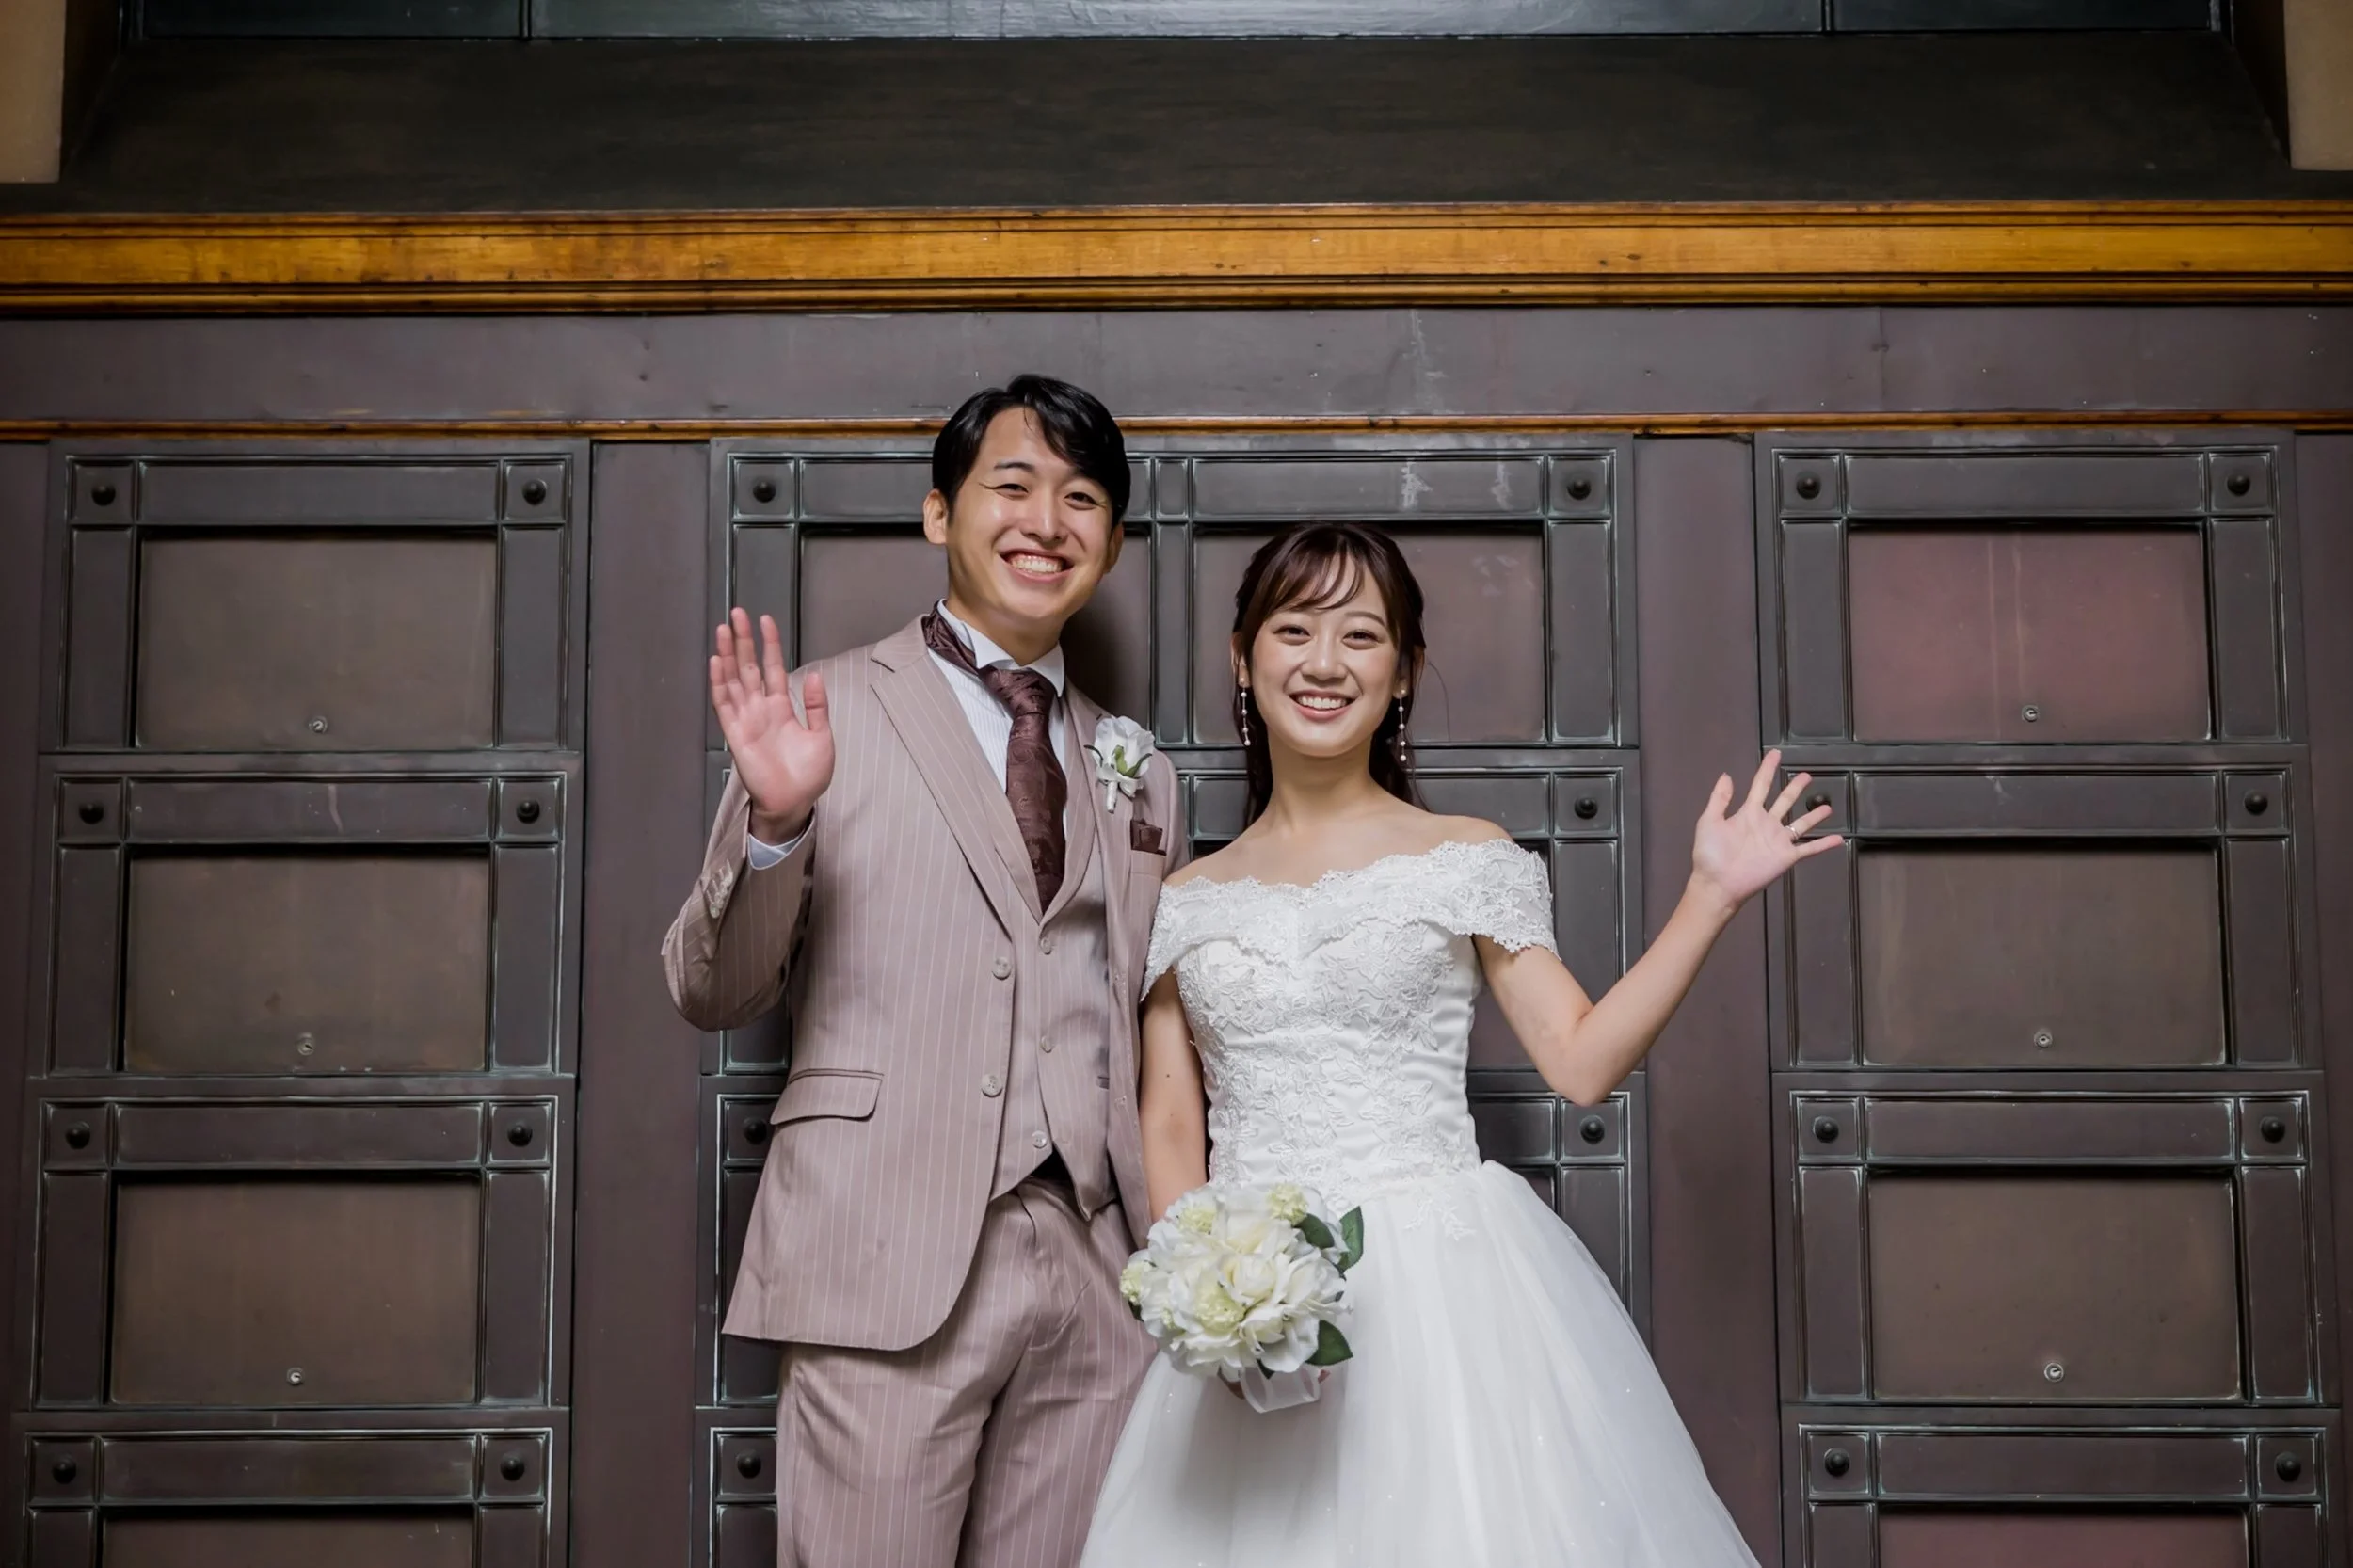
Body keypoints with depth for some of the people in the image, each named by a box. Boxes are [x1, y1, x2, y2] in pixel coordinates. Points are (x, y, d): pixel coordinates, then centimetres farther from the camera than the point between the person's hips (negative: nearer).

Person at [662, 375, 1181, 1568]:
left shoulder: (1136, 773, 15)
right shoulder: (829, 711, 2)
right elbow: (711, 993, 0)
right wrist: (771, 821, -17)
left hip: (1096, 1268, 4)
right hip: (889, 1260, -4)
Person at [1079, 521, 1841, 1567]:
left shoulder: (1466, 861, 3)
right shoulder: (1187, 903, 9)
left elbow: (1582, 1060, -1)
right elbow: (1170, 1127, 7)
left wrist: (1711, 895, -6)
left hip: (1443, 1289, -1)